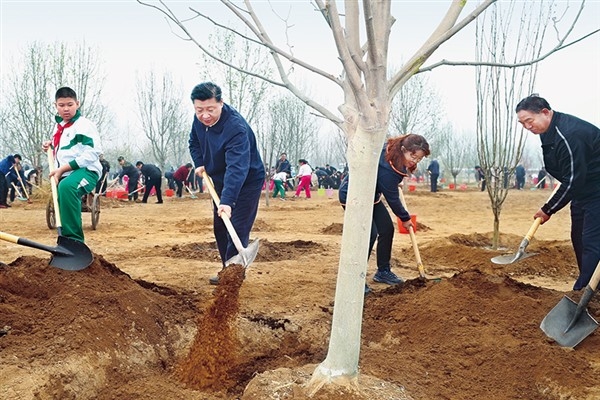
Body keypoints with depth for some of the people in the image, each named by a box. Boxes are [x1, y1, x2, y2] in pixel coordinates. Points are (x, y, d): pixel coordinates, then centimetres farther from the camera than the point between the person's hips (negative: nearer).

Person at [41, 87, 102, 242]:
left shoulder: (84, 125, -9)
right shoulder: (59, 126, 19)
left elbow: (92, 153, -19)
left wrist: (63, 168, -20)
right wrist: (51, 146, 12)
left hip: (86, 171, -10)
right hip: (65, 174, 10)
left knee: (66, 186, -38)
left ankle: (74, 240, -40)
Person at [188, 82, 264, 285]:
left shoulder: (236, 127, -35)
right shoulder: (199, 120, -10)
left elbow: (237, 168, -45)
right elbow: (194, 142, 13)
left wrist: (227, 201, -54)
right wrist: (200, 163, -3)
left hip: (246, 182, -8)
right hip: (220, 181, 8)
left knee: (237, 229, -13)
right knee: (219, 228, 15)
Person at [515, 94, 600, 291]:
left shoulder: (569, 135, -29)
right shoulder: (549, 131, 3)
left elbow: (573, 180, -26)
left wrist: (548, 210, -17)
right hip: (582, 191, 11)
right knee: (579, 240, 14)